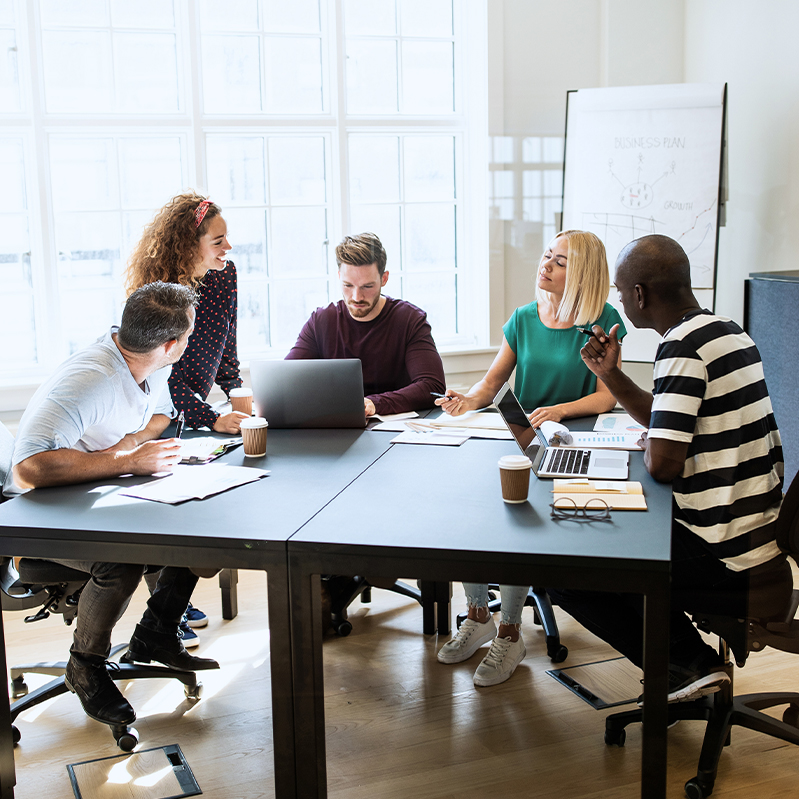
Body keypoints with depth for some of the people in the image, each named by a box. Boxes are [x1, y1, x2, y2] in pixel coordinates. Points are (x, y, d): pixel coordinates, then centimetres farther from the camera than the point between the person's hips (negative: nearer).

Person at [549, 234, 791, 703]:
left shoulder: (683, 348, -20)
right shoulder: (728, 332, 10)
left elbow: (663, 464, -24)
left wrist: (647, 449, -1)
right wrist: (611, 375, 11)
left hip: (731, 563, -10)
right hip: (764, 536, 10)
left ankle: (688, 665, 7)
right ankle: (694, 662, 23)